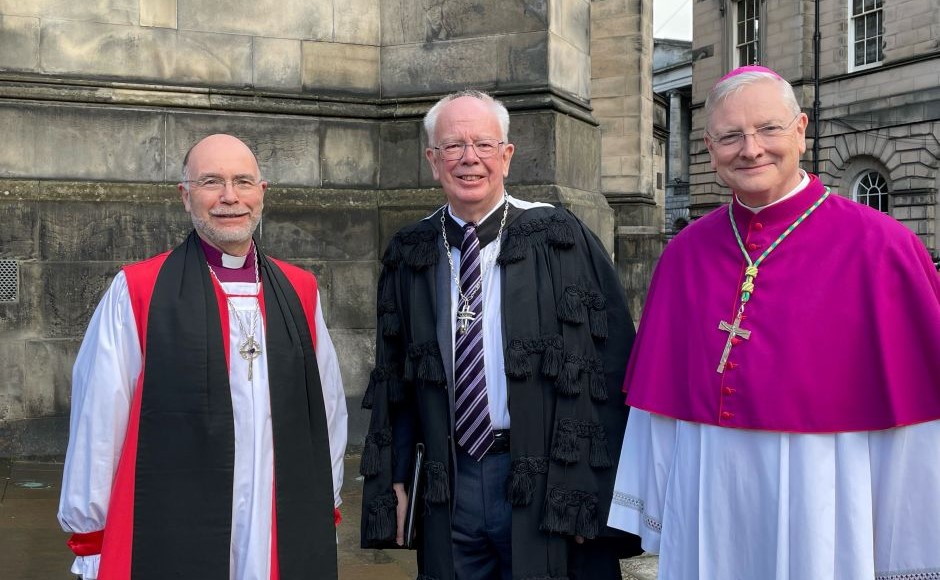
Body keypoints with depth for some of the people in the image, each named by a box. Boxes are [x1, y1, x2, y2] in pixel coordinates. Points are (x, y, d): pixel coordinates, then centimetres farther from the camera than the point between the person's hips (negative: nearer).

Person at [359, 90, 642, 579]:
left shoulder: (561, 240, -6)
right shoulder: (409, 256, 3)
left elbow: (613, 369, -8)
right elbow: (392, 379, 8)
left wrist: (597, 486, -11)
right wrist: (393, 480, 5)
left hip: (546, 488, -2)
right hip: (446, 492, 3)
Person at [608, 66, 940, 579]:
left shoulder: (878, 247, -10)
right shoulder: (685, 253, 1)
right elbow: (660, 387, 4)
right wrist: (657, 514, 4)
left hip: (820, 504, -3)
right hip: (704, 507, 3)